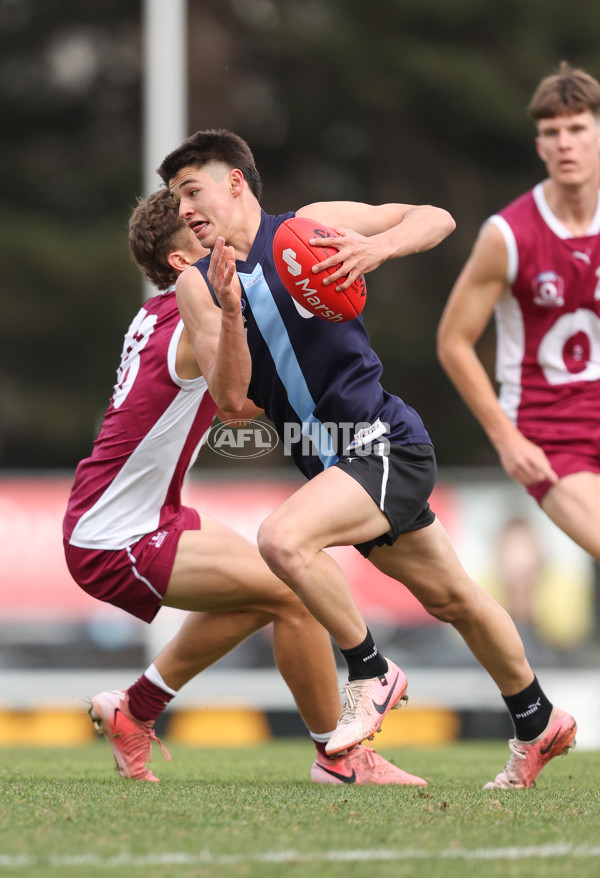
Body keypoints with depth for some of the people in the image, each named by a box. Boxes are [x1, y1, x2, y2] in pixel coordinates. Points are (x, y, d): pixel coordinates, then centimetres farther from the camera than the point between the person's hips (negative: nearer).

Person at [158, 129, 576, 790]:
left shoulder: (312, 226, -7)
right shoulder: (197, 286, 5)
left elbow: (437, 219, -5)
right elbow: (230, 398, -5)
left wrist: (379, 247, -24)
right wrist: (230, 313, -20)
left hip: (386, 445, -6)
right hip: (329, 461, 6)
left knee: (284, 538, -28)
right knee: (451, 599, 18)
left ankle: (371, 674, -8)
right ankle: (539, 724, 36)